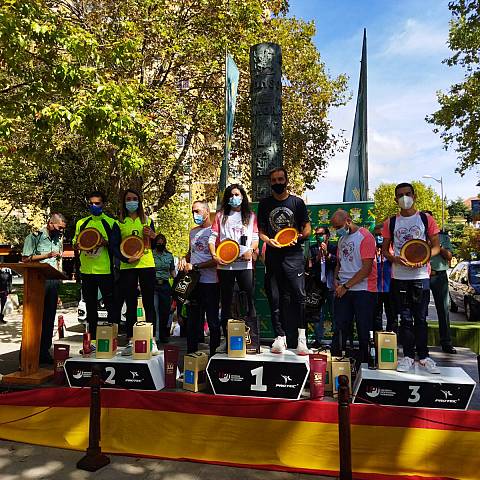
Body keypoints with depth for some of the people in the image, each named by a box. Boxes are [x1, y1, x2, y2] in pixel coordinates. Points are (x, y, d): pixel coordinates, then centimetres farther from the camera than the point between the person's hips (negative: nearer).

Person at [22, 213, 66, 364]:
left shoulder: (59, 239, 18)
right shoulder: (35, 237, -1)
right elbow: (25, 258, -6)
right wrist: (47, 255, -13)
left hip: (53, 281, 6)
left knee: (49, 317, 8)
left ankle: (44, 352, 16)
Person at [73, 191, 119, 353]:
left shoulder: (111, 223, 1)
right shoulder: (81, 223, 13)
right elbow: (75, 245, 16)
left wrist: (106, 243, -21)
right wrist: (78, 244, -7)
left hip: (105, 271, -4)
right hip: (86, 270, 5)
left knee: (110, 306, 0)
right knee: (90, 306, 12)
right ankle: (92, 340, 21)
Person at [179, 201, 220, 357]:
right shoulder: (193, 231, 15)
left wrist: (194, 266, -15)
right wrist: (184, 260, 6)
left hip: (210, 282, -7)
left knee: (213, 320, 3)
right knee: (192, 320, 14)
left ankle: (214, 354, 15)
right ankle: (191, 353, 25)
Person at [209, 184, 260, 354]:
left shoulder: (251, 216, 13)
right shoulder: (221, 216, 12)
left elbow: (256, 237, 10)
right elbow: (212, 238, 7)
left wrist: (251, 250, -10)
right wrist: (214, 255, -9)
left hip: (244, 263, -1)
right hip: (224, 264, 1)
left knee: (249, 301, -6)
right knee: (226, 302, 7)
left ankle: (253, 341, -1)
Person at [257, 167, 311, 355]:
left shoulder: (297, 202, 7)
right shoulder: (264, 203, 11)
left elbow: (307, 227, 9)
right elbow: (260, 230, 13)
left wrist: (300, 236, -12)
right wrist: (268, 240, -7)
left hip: (294, 255, -2)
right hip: (273, 255, 2)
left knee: (299, 296, -7)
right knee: (274, 298, 4)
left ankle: (301, 337, 5)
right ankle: (280, 337, 15)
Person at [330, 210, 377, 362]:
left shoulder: (365, 237, -10)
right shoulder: (342, 239, 15)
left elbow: (366, 268, -16)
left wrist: (346, 286, -14)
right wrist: (336, 279, 5)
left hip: (363, 290, -6)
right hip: (343, 290, 7)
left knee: (364, 331, 2)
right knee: (339, 329, 7)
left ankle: (364, 363, 15)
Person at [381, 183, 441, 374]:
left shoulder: (426, 219, 3)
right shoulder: (391, 222, 7)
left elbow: (436, 246, 4)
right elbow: (384, 249, 10)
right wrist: (395, 259, -11)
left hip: (421, 275, -1)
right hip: (399, 277, 1)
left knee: (421, 318, 5)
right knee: (405, 318, 8)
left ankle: (423, 356, 18)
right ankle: (408, 356, 18)